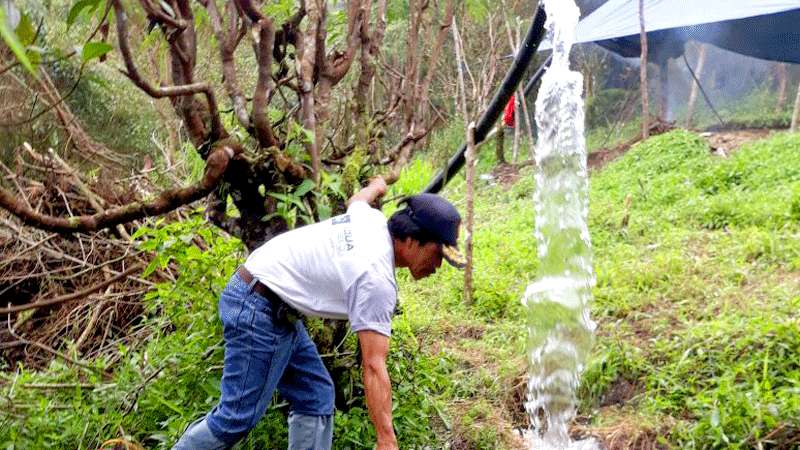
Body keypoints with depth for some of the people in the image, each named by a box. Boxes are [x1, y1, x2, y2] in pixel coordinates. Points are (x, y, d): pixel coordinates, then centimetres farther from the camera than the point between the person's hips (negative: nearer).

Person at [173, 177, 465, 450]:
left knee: (316, 398, 8)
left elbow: (358, 199, 28)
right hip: (259, 312, -10)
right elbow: (373, 367, -27)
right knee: (238, 417, -3)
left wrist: (376, 186, 52)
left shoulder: (372, 219, 1)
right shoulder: (377, 280, -24)